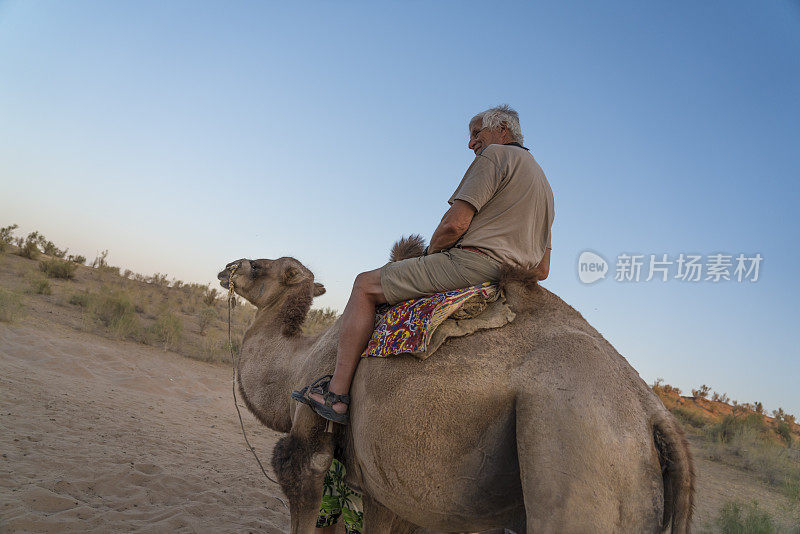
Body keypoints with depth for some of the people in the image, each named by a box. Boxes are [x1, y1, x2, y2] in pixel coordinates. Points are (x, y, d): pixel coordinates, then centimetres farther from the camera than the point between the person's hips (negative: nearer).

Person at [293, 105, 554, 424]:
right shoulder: (543, 184, 27)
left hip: (473, 261, -10)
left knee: (366, 285, -2)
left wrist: (431, 251, 5)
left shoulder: (496, 155, -1)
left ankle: (336, 394, -6)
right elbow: (542, 269, 23)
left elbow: (455, 224, -14)